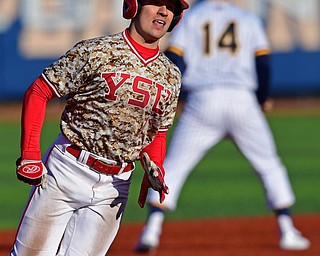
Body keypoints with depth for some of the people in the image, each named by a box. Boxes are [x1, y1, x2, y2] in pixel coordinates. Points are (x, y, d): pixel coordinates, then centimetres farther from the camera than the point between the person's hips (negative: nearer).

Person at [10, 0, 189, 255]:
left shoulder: (171, 76, 8)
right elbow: (37, 93, -5)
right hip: (68, 169, -4)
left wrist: (153, 172, -2)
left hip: (114, 187, 4)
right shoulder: (95, 52, -8)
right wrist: (29, 155, -13)